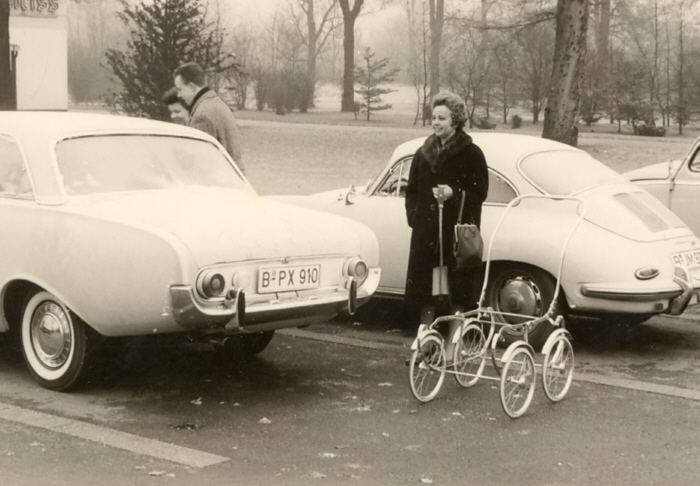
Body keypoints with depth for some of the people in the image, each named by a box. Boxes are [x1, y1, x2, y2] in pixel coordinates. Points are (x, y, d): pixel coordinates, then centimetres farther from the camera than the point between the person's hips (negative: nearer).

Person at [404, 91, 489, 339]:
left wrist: (454, 193, -20)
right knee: (424, 290, 8)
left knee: (457, 290, -2)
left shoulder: (471, 154, -3)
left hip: (457, 233, -5)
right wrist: (413, 216, 4)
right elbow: (411, 190, 18)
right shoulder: (424, 153, 12)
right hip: (425, 233, 5)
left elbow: (480, 192, -5)